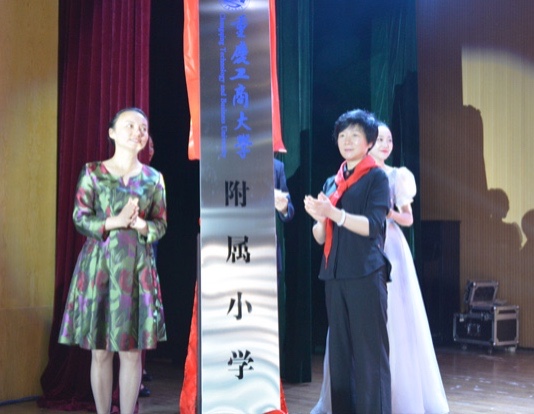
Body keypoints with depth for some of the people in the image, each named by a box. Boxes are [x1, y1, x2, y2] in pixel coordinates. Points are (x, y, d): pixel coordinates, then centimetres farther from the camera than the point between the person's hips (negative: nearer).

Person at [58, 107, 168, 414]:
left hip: (137, 268, 2)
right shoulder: (93, 172, 2)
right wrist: (115, 221, -16)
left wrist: (141, 225, -13)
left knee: (132, 351, 2)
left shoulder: (154, 178, 7)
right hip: (99, 265, -1)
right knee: (100, 351, 2)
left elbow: (162, 226, 8)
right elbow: (80, 219, -2)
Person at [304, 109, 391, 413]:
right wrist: (319, 217, -7)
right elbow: (320, 237, 14)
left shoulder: (376, 177, 1)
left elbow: (372, 225, -11)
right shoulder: (332, 182, 18)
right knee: (340, 352, 8)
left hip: (366, 274, -6)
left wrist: (333, 213, -20)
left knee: (370, 352, -7)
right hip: (335, 275, 6)